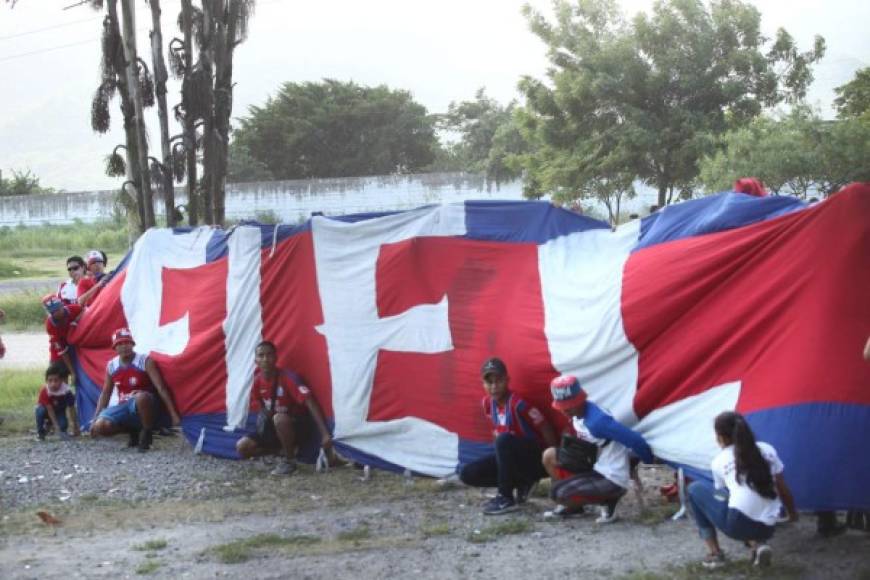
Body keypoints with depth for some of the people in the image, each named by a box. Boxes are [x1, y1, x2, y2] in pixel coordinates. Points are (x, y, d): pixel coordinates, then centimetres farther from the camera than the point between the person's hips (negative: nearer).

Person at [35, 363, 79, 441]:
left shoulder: (66, 391, -30)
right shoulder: (44, 391, -33)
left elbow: (72, 409, -21)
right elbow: (50, 409, -32)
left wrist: (75, 427, -19)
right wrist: (56, 426, -36)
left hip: (59, 410, 2)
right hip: (46, 409, -2)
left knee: (63, 425, -25)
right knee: (41, 410, -36)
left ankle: (49, 423, 14)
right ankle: (40, 433, -11)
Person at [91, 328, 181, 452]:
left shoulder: (145, 361, -11)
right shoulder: (111, 366, 3)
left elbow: (161, 388, -16)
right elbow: (105, 394, 12)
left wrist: (174, 415, -22)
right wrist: (95, 419, 4)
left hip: (144, 408, -4)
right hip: (124, 407, 4)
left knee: (141, 397, -42)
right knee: (100, 426, -24)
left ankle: (147, 434, -16)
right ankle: (133, 431, 6)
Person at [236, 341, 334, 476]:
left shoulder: (287, 377, -24)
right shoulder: (258, 380, -4)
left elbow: (310, 403, -32)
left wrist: (325, 434, -40)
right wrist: (266, 415, -6)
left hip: (299, 426, -7)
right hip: (276, 428, 7)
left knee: (279, 418, -40)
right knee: (242, 447, -8)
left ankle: (289, 460, -19)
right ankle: (287, 450, 2)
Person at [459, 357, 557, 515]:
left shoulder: (517, 402, -23)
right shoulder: (488, 403, -1)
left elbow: (545, 429, -20)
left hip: (538, 457, -8)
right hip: (514, 459, 8)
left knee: (505, 440, -38)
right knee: (468, 474, -6)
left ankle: (506, 499, -26)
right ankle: (522, 483, 3)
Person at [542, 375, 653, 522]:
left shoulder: (597, 421, -27)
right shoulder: (577, 413, 1)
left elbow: (634, 440, -23)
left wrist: (650, 460, -8)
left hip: (613, 480, -9)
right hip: (597, 470, 9)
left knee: (557, 494, -19)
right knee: (550, 455, 8)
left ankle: (607, 500, -2)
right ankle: (573, 504, 18)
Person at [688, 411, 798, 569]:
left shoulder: (719, 461, 8)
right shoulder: (767, 450, 15)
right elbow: (783, 490, 20)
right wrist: (792, 513, 38)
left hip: (737, 523, -5)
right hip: (766, 529, 5)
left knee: (696, 489, 18)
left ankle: (714, 553, 14)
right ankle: (757, 544, 8)